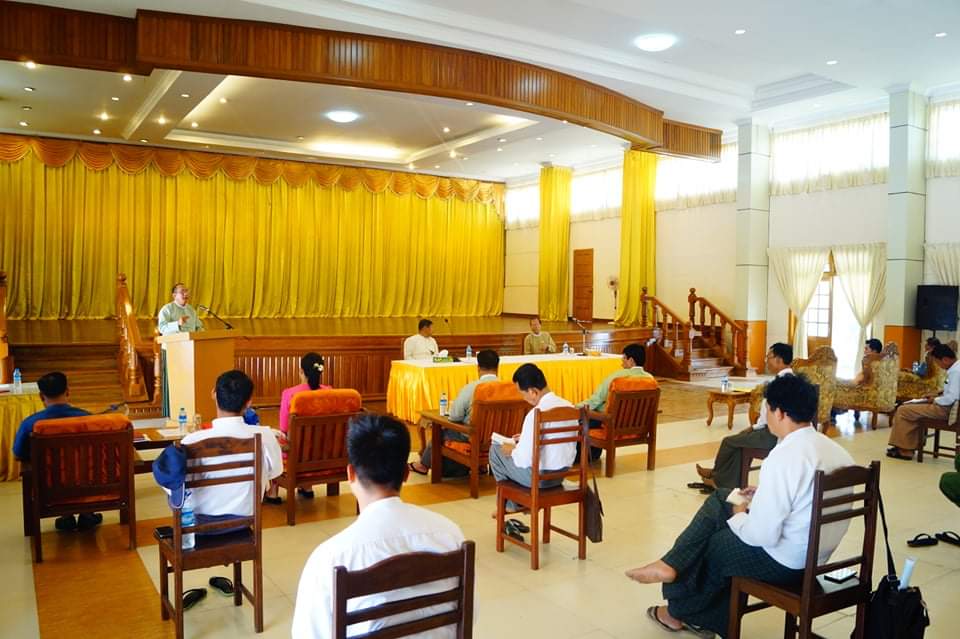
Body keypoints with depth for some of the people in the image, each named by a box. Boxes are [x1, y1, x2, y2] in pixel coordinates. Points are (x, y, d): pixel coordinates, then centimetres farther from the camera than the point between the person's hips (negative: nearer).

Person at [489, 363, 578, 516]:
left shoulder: (536, 415, -25)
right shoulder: (569, 406, -2)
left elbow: (524, 460, -23)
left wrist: (512, 451, -3)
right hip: (563, 473, 8)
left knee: (496, 449, 13)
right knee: (517, 450, 28)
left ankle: (513, 503, 25)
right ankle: (517, 502, 31)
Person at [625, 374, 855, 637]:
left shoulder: (783, 458, -27)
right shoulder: (834, 449, 0)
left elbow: (761, 536, -25)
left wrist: (739, 517, -5)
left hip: (784, 561, -8)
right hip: (815, 553, 8)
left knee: (711, 544, 16)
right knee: (720, 501, 15)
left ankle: (680, 612, 35)